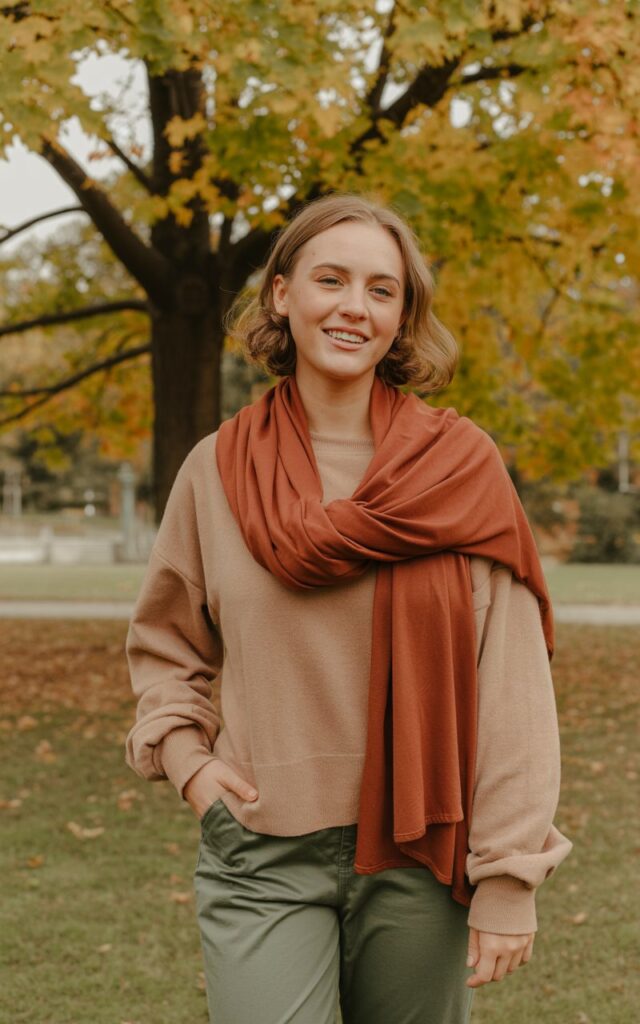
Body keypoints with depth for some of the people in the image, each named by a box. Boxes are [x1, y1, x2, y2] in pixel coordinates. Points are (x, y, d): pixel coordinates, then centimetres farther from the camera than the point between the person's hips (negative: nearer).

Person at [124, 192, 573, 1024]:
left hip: (417, 854, 0)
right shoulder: (219, 469, 3)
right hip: (263, 854, 1)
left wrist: (511, 875, -10)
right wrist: (186, 761, 1)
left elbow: (512, 686, -6)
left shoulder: (460, 465, -3)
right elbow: (163, 645, 17)